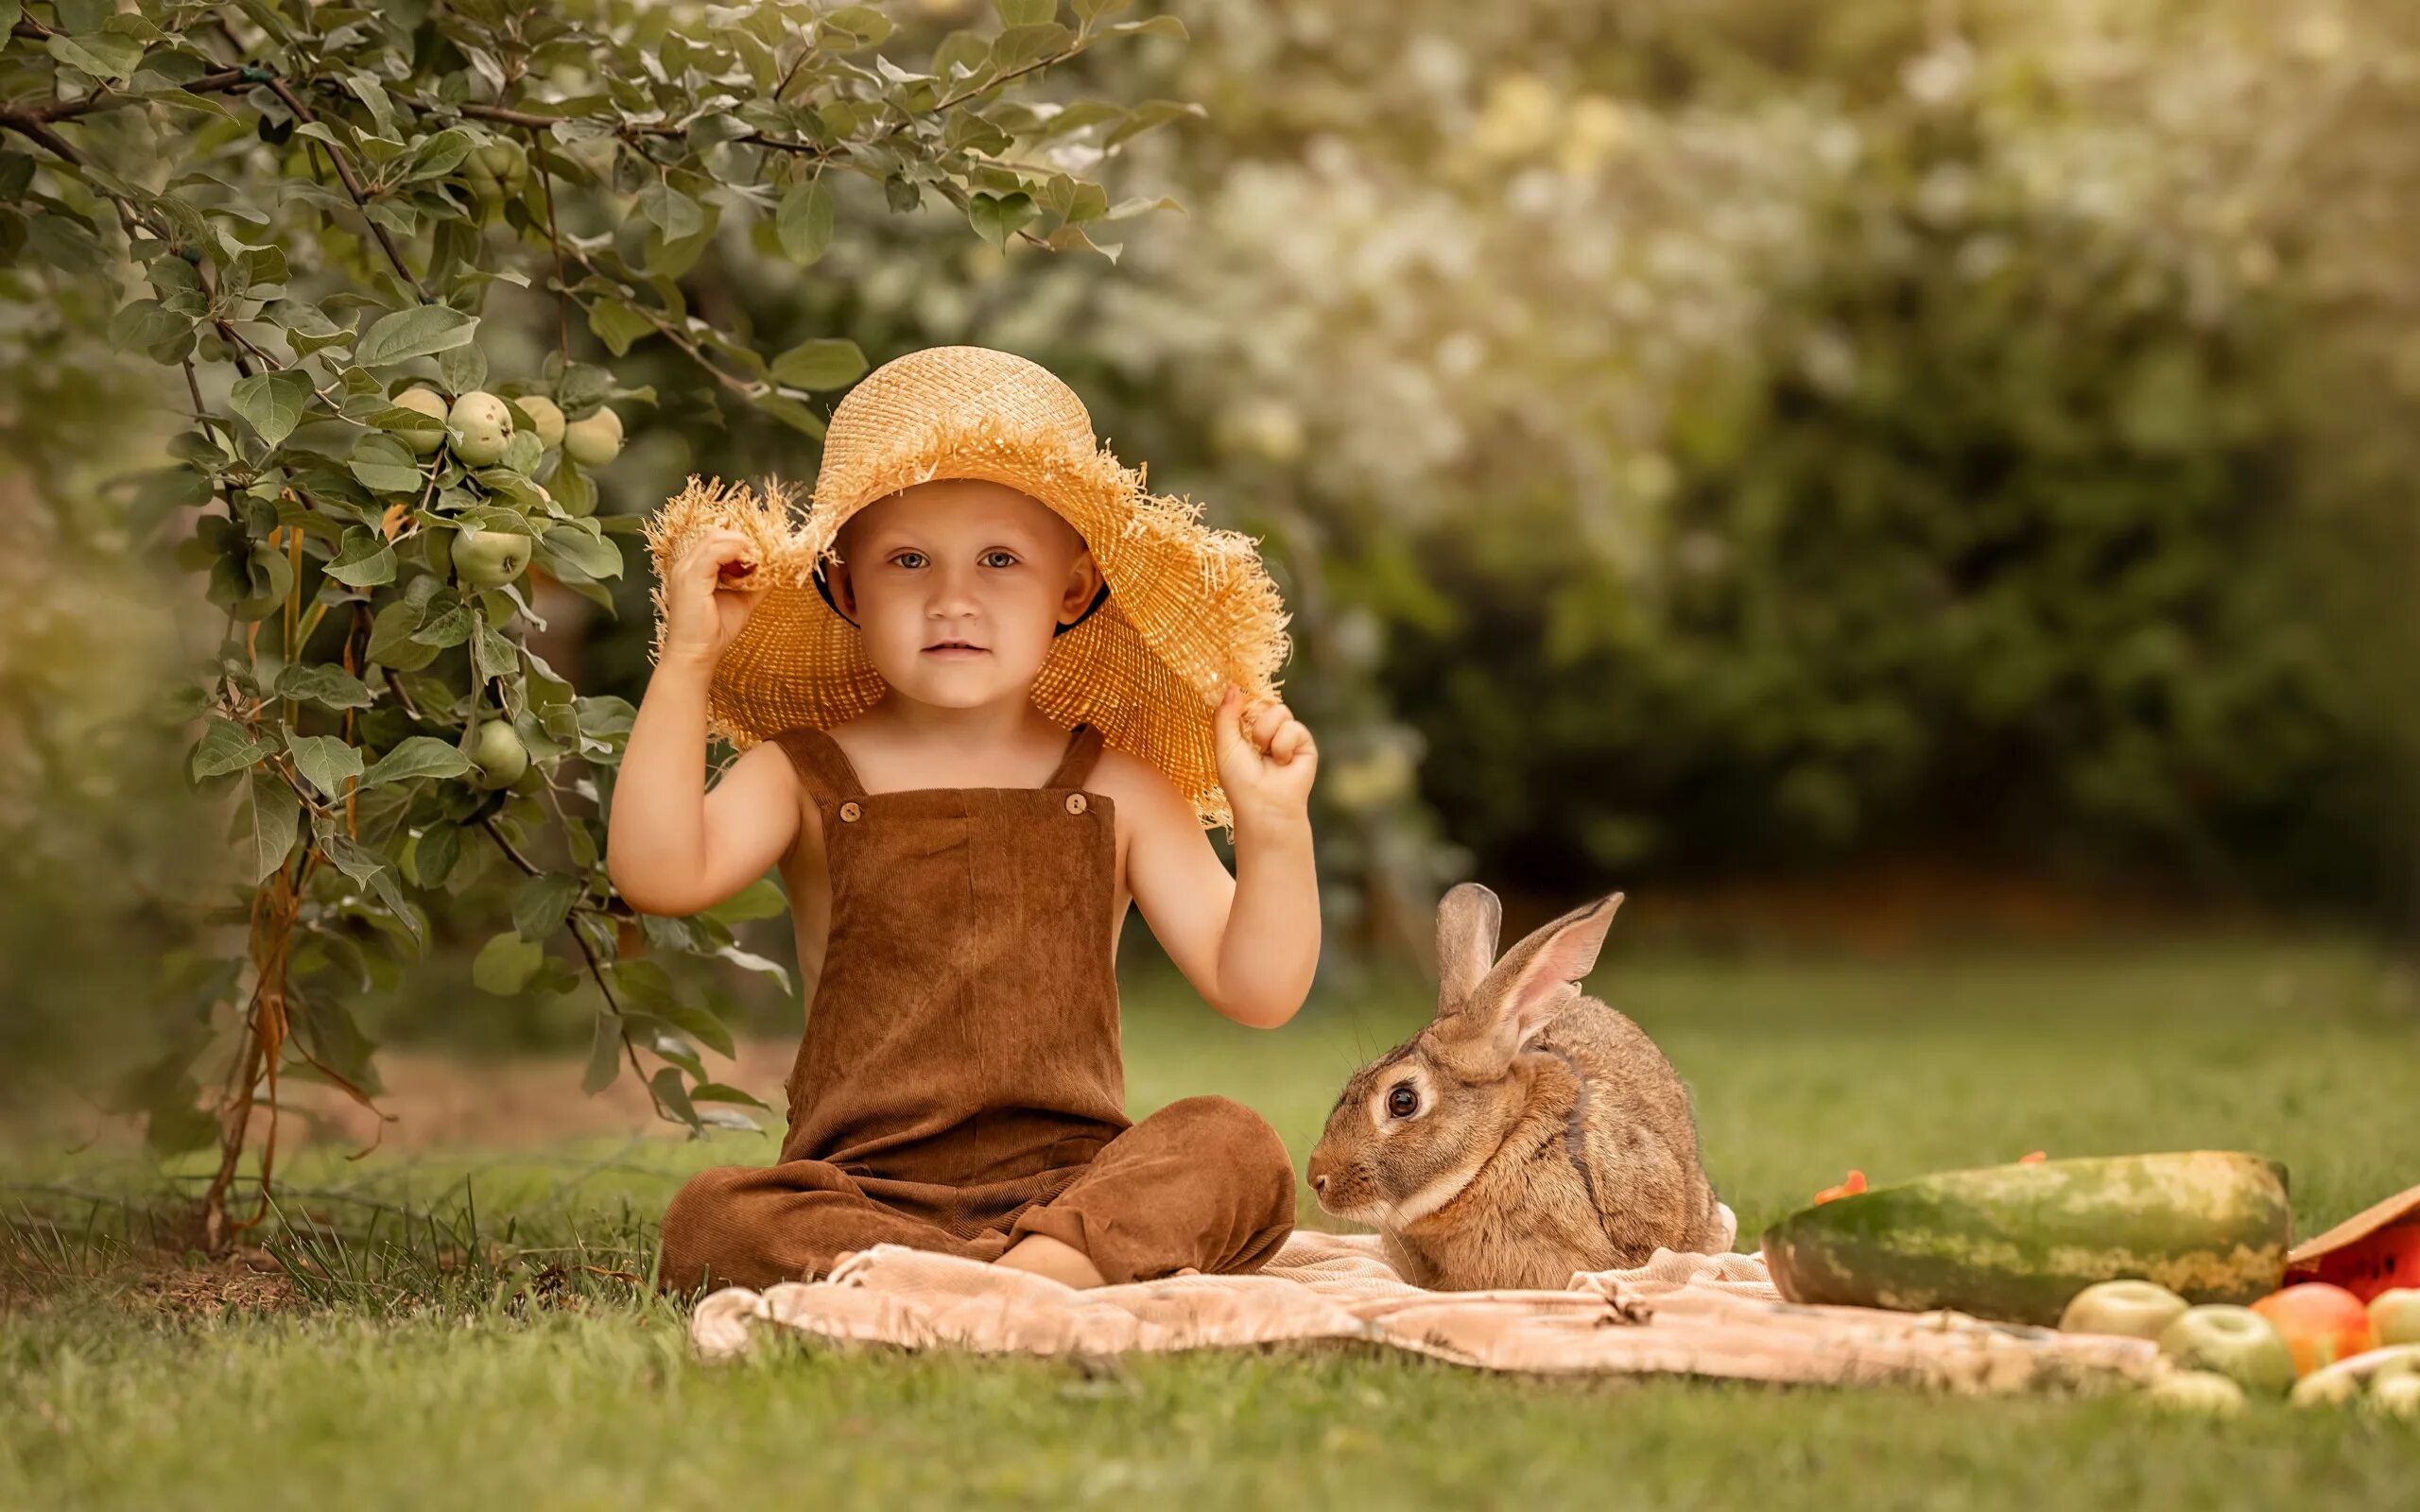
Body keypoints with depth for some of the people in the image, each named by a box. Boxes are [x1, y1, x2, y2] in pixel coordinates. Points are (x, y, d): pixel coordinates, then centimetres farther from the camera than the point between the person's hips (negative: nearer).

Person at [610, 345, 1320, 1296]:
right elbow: (659, 875, -12)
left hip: (1070, 1184, 1)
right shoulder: (808, 776, 7)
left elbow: (1256, 991, 5)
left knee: (1235, 1147, -26)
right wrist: (686, 662, -15)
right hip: (863, 1193, -1)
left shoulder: (1115, 791, 10)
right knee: (711, 1218, -31)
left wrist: (1272, 827, -9)